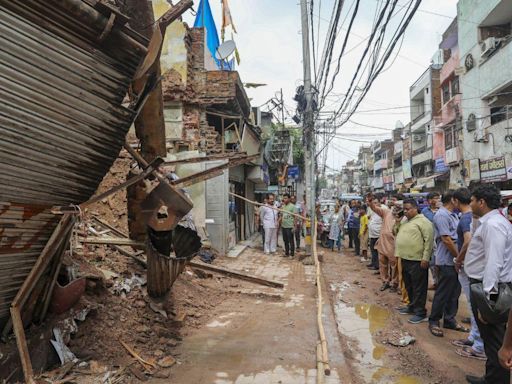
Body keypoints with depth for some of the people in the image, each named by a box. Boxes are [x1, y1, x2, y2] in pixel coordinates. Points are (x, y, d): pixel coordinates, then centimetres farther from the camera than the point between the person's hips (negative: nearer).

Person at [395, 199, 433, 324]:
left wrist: (425, 258, -20)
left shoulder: (423, 221, -12)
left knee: (419, 288, 0)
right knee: (409, 286, 18)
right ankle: (412, 306, 32)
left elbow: (429, 240, -17)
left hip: (417, 261, -9)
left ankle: (420, 313, 7)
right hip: (405, 259, 9)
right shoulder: (405, 222, 16)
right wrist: (399, 255, 20)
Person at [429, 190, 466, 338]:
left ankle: (449, 320, 26)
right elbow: (446, 239, -20)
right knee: (443, 293, -1)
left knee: (454, 293, 15)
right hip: (447, 261, -9)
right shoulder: (441, 215, -17)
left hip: (455, 261, 9)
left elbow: (458, 236, 18)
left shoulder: (453, 215, 13)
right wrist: (459, 256, -13)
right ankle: (433, 321, 12)